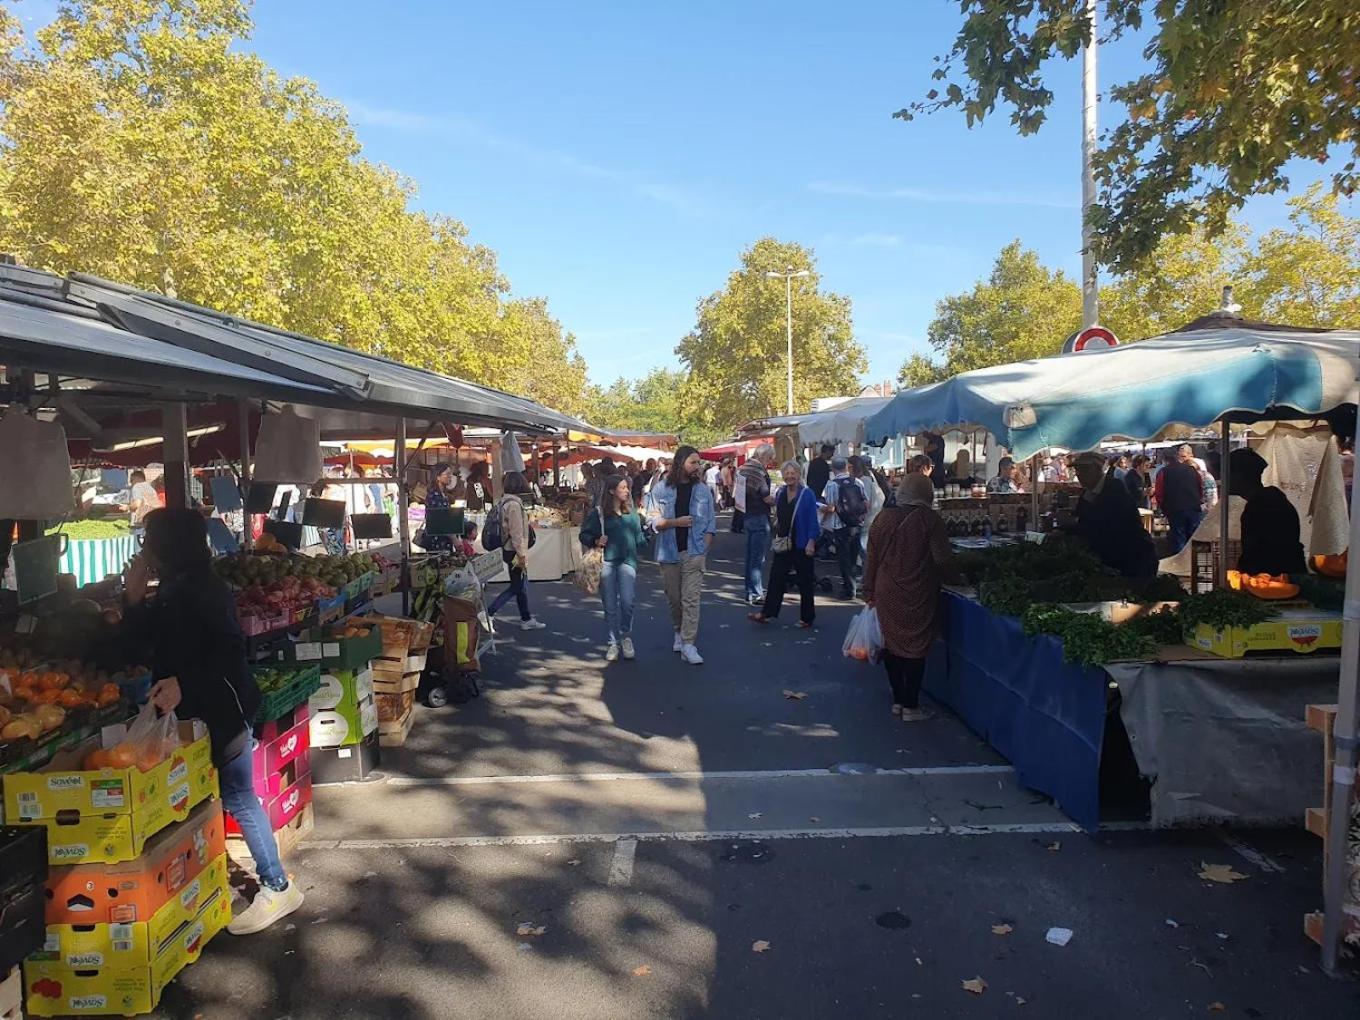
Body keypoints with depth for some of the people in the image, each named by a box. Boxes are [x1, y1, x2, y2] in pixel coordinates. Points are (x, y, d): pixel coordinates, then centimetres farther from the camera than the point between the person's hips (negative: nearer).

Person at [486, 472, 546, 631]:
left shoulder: (504, 502, 9)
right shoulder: (514, 504, -20)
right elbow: (516, 533, -21)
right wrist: (521, 556, -17)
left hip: (509, 550, 10)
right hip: (514, 552, -10)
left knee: (521, 586, 14)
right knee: (517, 587, 0)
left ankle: (526, 619, 21)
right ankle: (489, 611, 1)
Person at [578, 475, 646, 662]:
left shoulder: (632, 513, 10)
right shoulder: (599, 513, 0)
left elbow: (639, 538, 15)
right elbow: (584, 535, 2)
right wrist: (596, 541, -13)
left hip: (627, 560, 1)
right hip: (606, 561, -1)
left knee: (627, 602, -11)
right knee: (610, 606, 5)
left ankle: (626, 636, 14)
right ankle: (613, 643, 19)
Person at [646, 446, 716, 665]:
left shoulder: (702, 490, 5)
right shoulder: (661, 489, -1)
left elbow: (711, 522, 7)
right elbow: (653, 520, -3)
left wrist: (705, 546, -4)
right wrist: (676, 522, -15)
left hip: (694, 552, 0)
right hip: (669, 552, 0)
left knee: (691, 598, -7)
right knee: (673, 597, 11)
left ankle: (688, 645, -7)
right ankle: (679, 631, 34)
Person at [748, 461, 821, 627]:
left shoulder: (807, 494, -11)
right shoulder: (781, 493, 6)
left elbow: (813, 521, -12)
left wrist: (811, 543, -17)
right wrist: (777, 537, 14)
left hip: (801, 545, -5)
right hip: (783, 544, 5)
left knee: (805, 582, 6)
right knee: (776, 578, 6)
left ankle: (807, 618, 17)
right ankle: (767, 613, 10)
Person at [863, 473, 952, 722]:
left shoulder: (884, 517, 0)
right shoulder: (930, 520, -11)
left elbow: (872, 558, 4)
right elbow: (942, 560, -13)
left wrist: (870, 592, 13)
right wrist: (939, 575, 10)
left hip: (887, 594, 3)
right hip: (918, 596, -3)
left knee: (892, 645, 14)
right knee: (915, 649, 6)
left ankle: (898, 700, 22)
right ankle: (911, 707, 12)